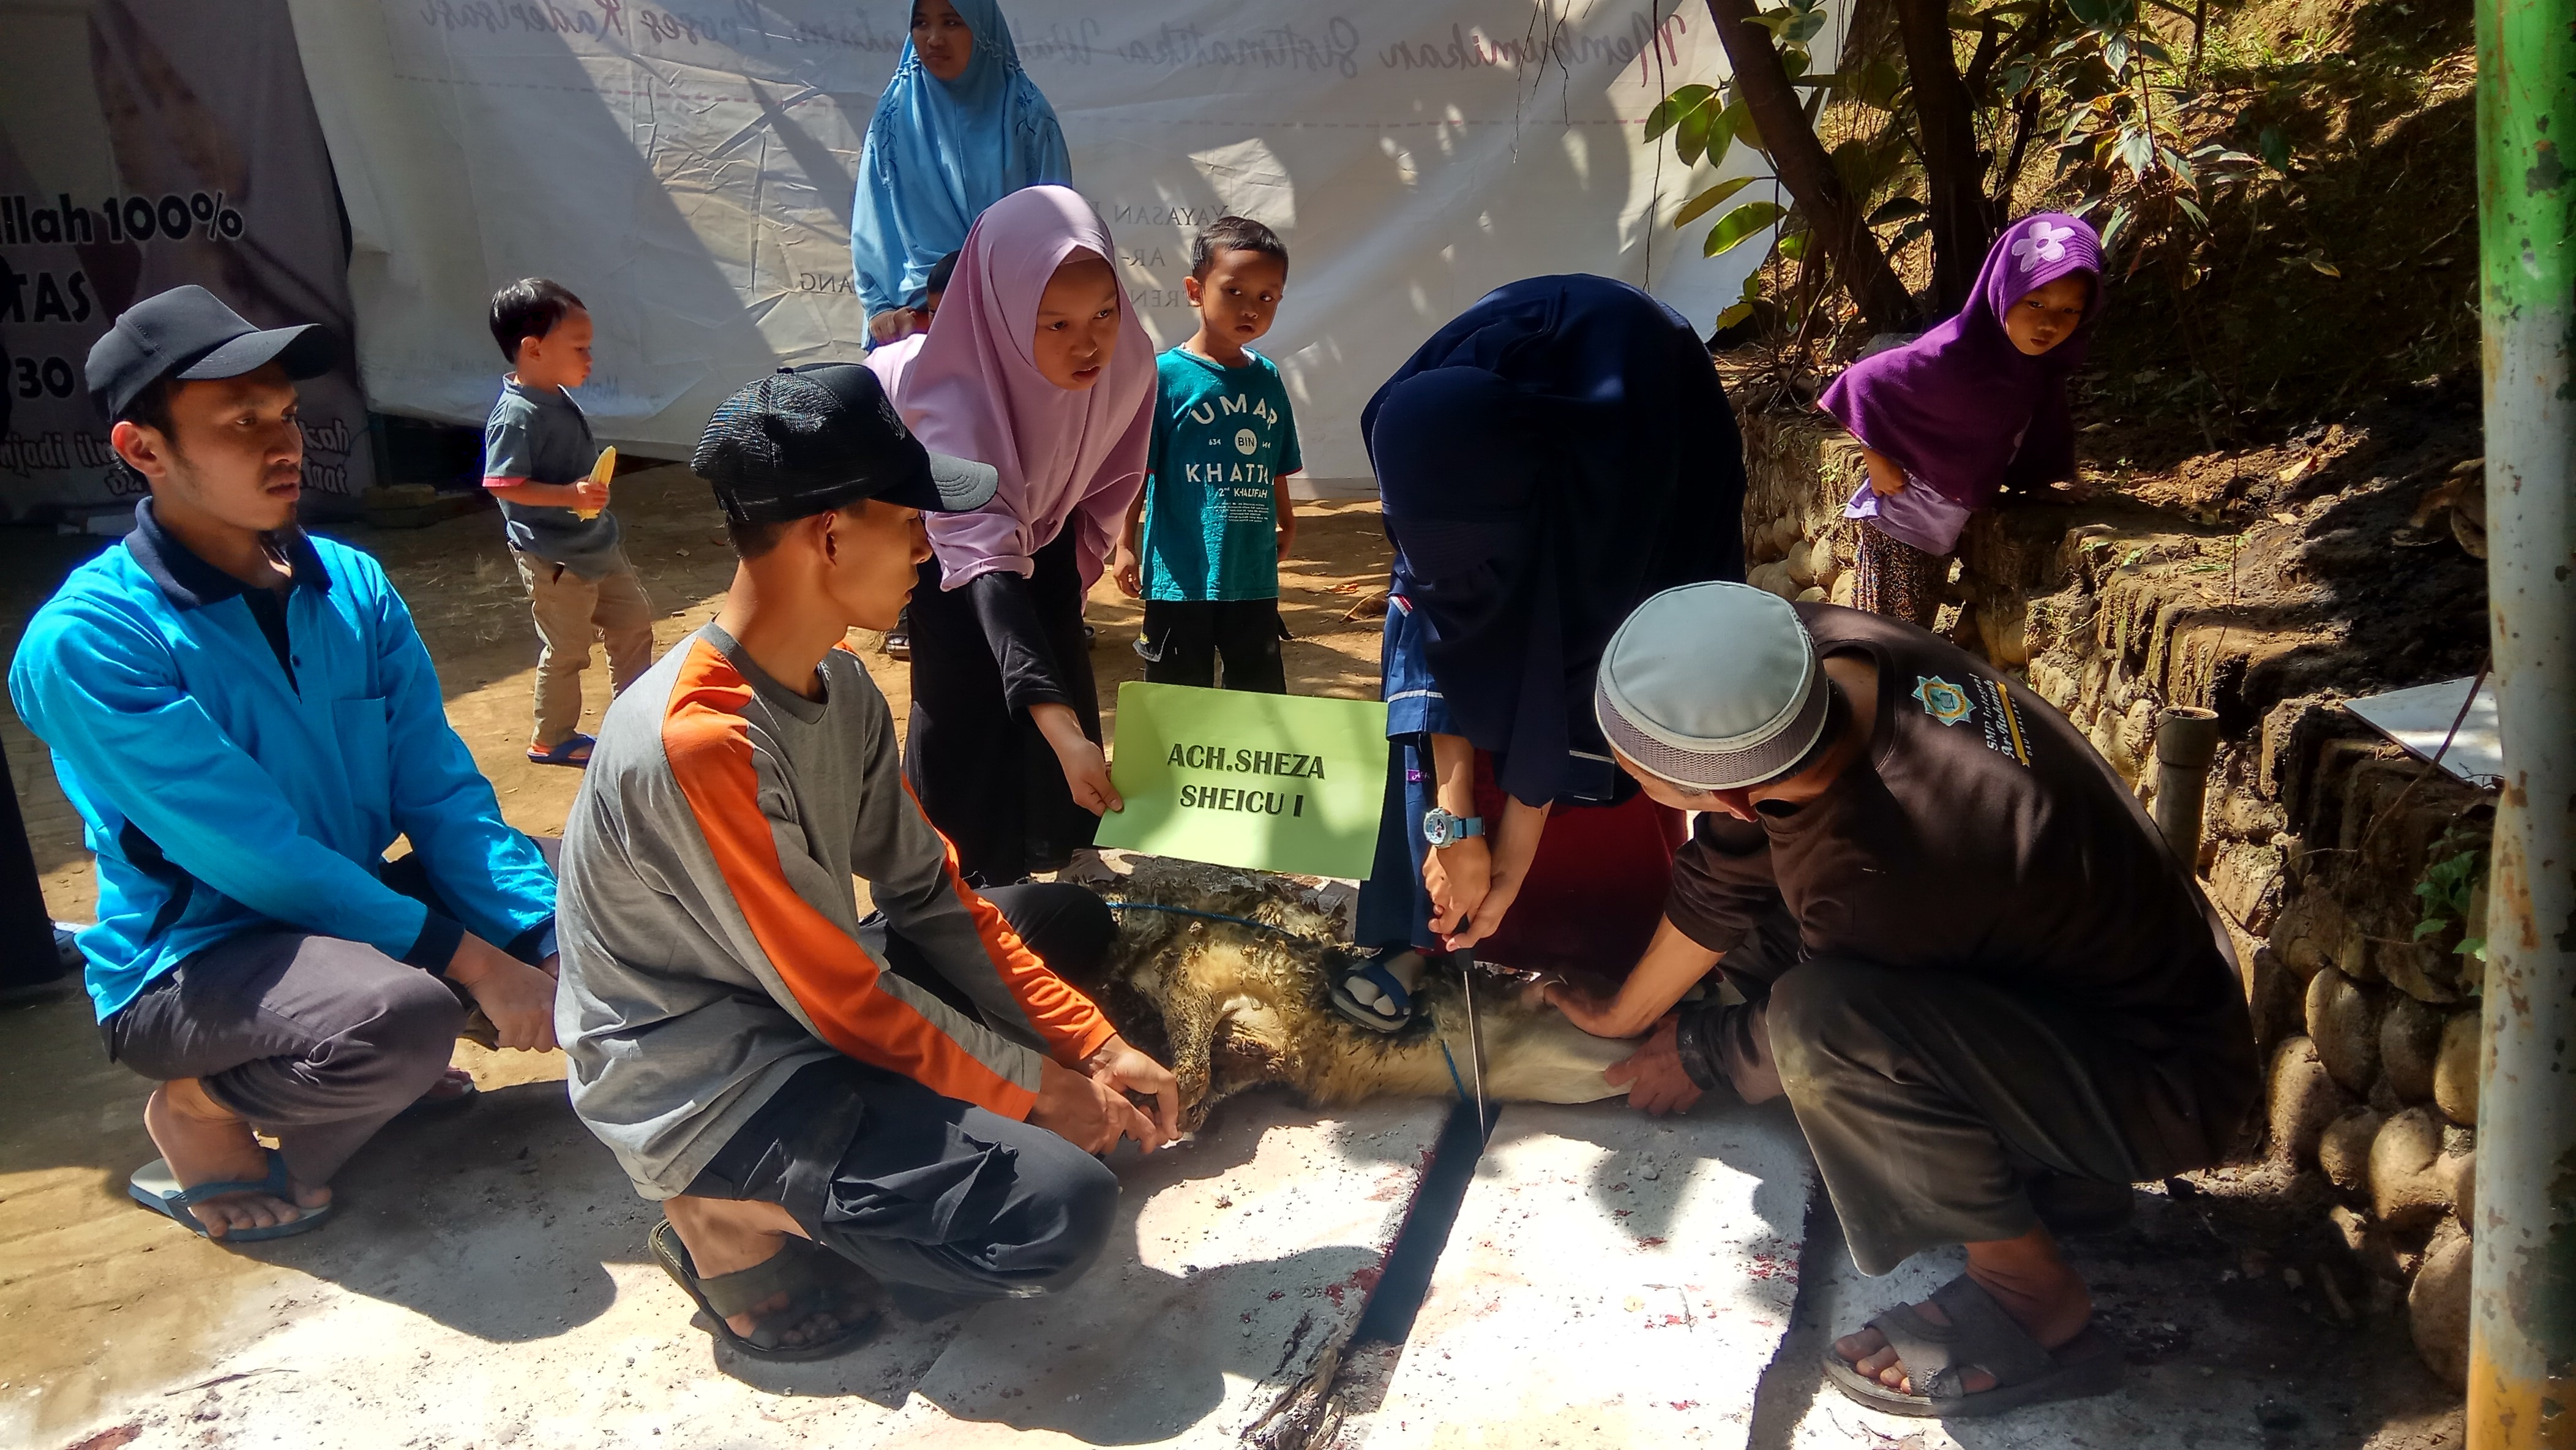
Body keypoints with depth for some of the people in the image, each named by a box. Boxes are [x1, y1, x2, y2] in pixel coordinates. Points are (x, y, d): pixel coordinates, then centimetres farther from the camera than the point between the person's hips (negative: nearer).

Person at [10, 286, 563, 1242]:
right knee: (401, 1022, -35)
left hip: (351, 908, 7)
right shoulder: (86, 643, -20)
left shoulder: (353, 586, -3)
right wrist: (469, 960, -27)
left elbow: (439, 789, -6)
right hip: (191, 958, -6)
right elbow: (255, 853, -25)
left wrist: (553, 945, -19)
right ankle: (197, 1110, -2)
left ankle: (374, 1061, 12)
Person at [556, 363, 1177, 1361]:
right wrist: (1033, 1087, -11)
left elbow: (927, 895, 3)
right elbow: (843, 995, -22)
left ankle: (871, 1139, 4)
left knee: (1070, 921, 16)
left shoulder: (840, 686, -1)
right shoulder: (702, 740, -29)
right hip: (710, 1083, -9)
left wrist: (1092, 1046, -3)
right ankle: (741, 1216, -5)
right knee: (1061, 1214, -24)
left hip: (807, 1003, 9)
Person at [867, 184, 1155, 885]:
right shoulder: (955, 395, -46)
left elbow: (1107, 486, -8)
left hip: (1041, 520, 5)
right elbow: (986, 561, -54)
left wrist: (1074, 571, 4)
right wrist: (1064, 729, -63)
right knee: (967, 707, -12)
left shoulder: (1127, 366, -30)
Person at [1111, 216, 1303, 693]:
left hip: (1255, 576, 5)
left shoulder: (1268, 378, 5)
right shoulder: (1165, 375, -9)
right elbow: (1135, 470, -8)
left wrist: (1286, 522, 23)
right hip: (1181, 576, -5)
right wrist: (1126, 543, -11)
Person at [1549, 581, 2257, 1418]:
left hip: (2163, 1081, -9)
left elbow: (1828, 1031, -15)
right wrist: (1623, 1015, 12)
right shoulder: (1813, 650, -17)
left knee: (1829, 1022, -33)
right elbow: (1728, 875, -1)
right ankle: (2039, 1171, 12)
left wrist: (1699, 1057, 6)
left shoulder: (1876, 870, -38)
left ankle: (2036, 1304, -8)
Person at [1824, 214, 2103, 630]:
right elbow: (1862, 382, -22)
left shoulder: (2039, 364, -4)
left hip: (1948, 526, 8)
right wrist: (1879, 464, -20)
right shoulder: (1953, 356, -28)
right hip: (1901, 520, -8)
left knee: (1919, 632, 20)